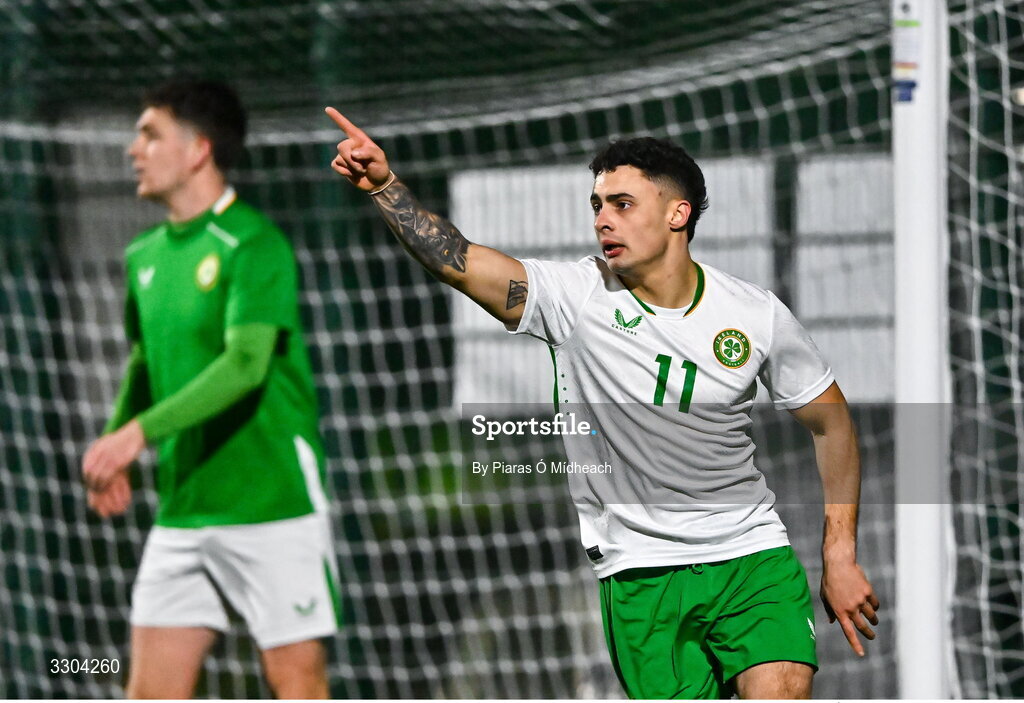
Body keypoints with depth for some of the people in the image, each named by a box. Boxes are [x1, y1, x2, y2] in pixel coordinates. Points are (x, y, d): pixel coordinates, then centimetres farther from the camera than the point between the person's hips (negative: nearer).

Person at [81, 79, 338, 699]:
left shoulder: (253, 246, -12)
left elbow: (246, 363, -23)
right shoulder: (145, 257, 13)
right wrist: (114, 450, 7)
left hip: (275, 501, -7)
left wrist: (141, 431, -31)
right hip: (182, 507, 7)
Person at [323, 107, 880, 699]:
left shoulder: (758, 316, -4)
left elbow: (832, 424, 7)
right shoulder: (576, 295, -8)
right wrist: (383, 183, -36)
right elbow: (458, 261, -21)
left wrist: (841, 556, 4)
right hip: (639, 576, 0)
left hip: (753, 560, 0)